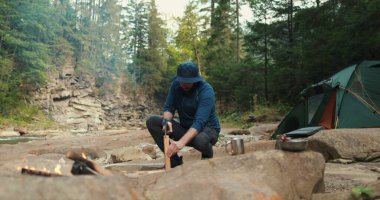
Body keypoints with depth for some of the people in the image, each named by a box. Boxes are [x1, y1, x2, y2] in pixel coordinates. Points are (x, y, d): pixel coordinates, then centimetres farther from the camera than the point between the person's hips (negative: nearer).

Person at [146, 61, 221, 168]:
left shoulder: (206, 91, -25)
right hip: (185, 128, 5)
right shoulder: (176, 84, -9)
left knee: (200, 140, -42)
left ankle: (208, 155, -3)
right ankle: (174, 159, -9)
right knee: (152, 121, -14)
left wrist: (181, 142, -49)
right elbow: (169, 107, -4)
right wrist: (167, 120, -30)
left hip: (207, 129, -5)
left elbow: (200, 121, -35)